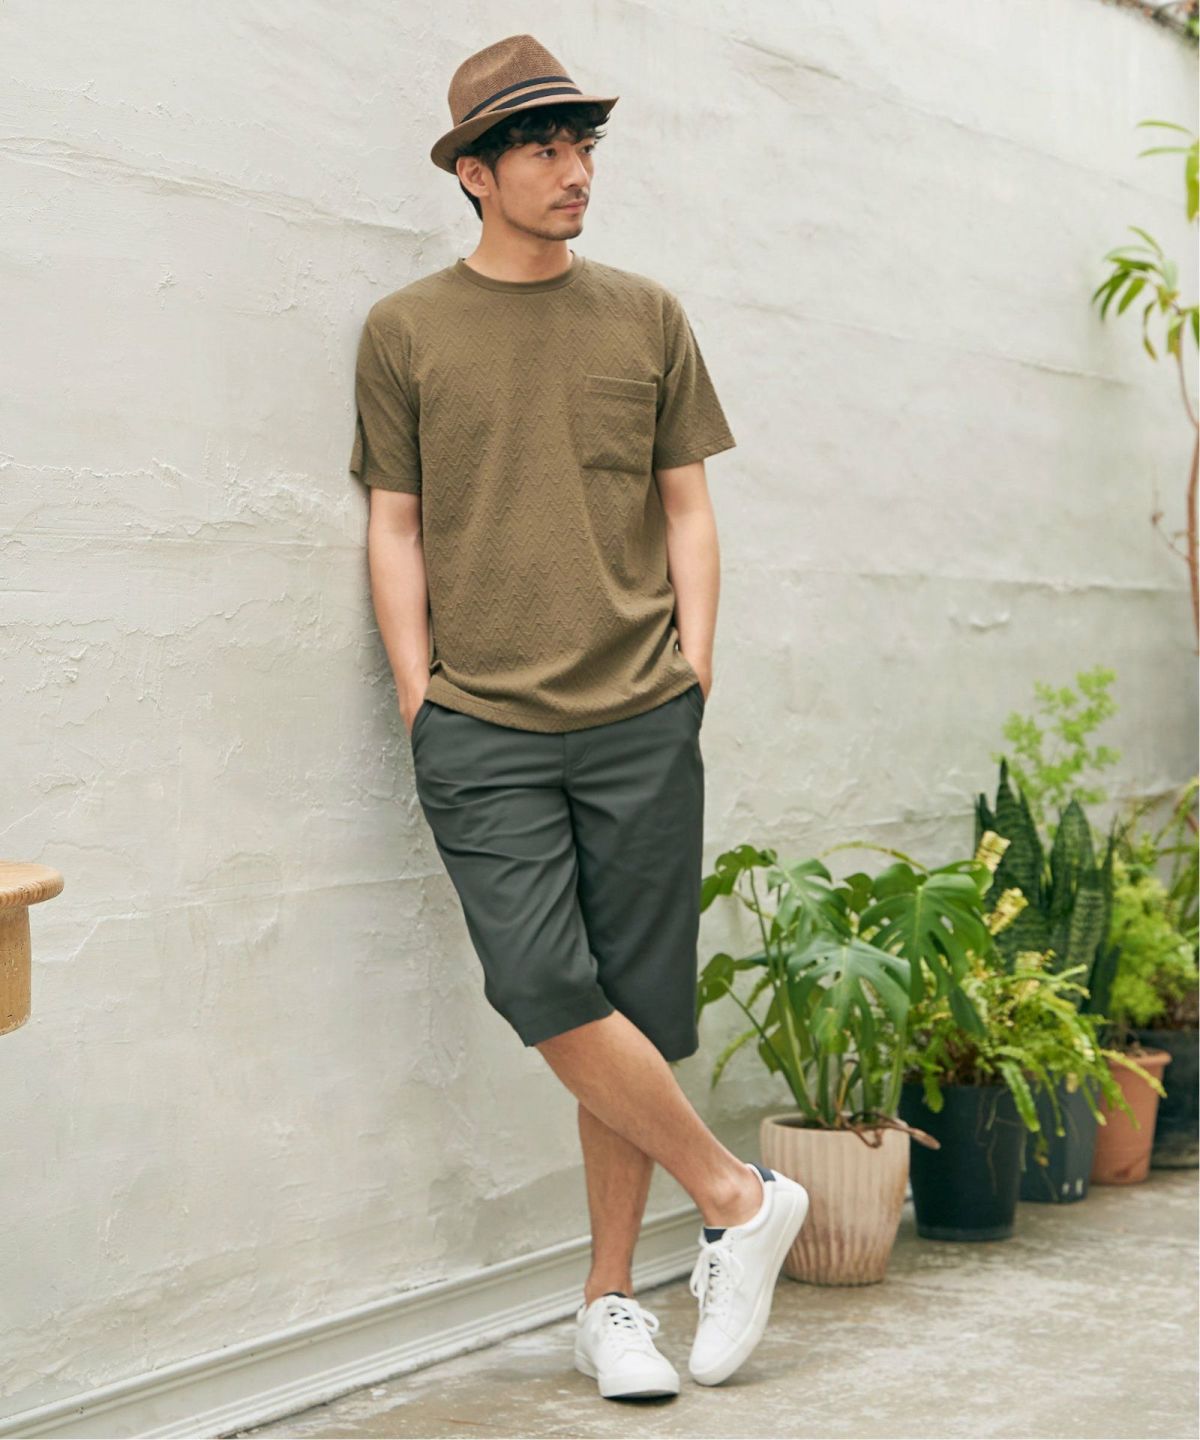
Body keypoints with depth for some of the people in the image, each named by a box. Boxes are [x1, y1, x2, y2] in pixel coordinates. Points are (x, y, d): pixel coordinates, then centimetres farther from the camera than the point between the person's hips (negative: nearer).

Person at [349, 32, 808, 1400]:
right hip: (482, 728, -1)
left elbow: (686, 511, 14)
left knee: (633, 1013, 2)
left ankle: (610, 1303, 15)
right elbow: (394, 529, 8)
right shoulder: (405, 330, 7)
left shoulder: (647, 316, 11)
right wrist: (423, 707, 0)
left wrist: (692, 673, 3)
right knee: (546, 994, -14)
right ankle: (737, 1198, 5)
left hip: (640, 722, 1)